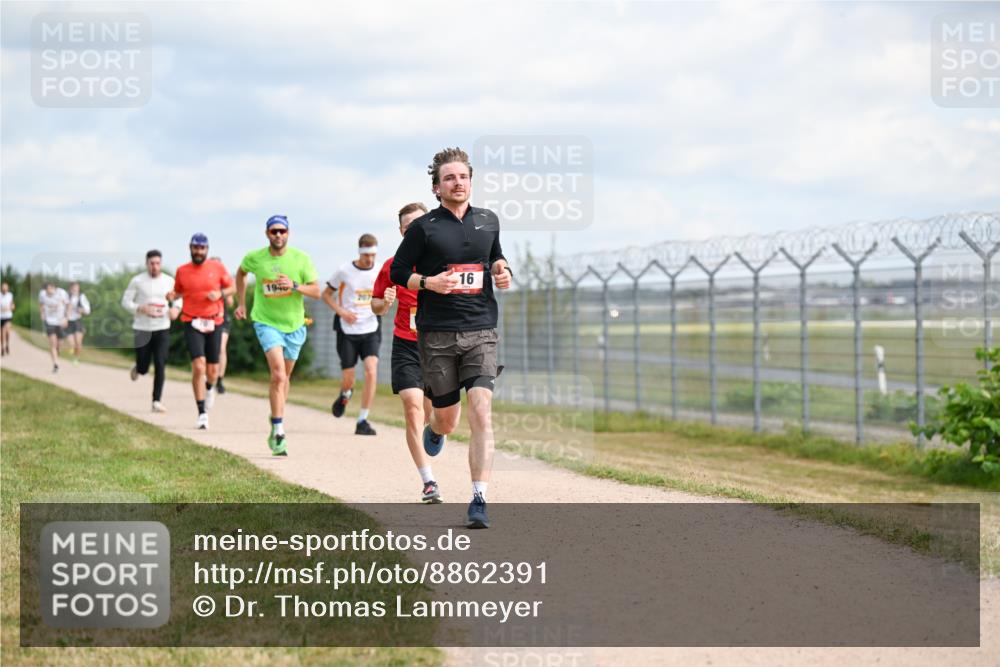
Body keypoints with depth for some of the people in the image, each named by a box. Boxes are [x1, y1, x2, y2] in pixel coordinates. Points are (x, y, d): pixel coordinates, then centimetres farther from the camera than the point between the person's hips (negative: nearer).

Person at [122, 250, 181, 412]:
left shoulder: (169, 281, 3)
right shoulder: (137, 281, -4)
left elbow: (178, 298, 18)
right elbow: (126, 302, -1)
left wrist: (176, 308, -5)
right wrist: (143, 309, -18)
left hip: (162, 330, 1)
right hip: (142, 330, -1)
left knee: (160, 366, -9)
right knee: (144, 368, 4)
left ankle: (157, 401, -4)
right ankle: (137, 368, 42)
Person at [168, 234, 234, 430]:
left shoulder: (217, 267, 2)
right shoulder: (182, 271, 3)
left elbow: (232, 287, 10)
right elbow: (178, 291, 16)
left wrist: (220, 293, -10)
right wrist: (172, 296, -7)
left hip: (214, 323, 1)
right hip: (192, 324, -1)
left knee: (212, 371, 7)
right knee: (198, 367, -16)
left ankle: (209, 388, 46)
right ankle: (202, 414, -10)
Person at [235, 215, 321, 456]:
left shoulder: (301, 259, -7)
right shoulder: (254, 258, -5)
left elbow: (316, 291, -7)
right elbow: (241, 273, 18)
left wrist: (294, 286, -24)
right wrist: (241, 303, 15)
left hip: (294, 324, 2)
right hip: (267, 322, -2)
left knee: (284, 377, 16)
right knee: (278, 374, -20)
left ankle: (276, 419, 38)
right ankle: (278, 431, -20)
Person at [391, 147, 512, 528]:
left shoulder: (488, 221, 10)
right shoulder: (424, 227, -2)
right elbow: (397, 272, 3)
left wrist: (503, 272, 6)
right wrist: (427, 283, -14)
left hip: (481, 332, 2)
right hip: (437, 335, -2)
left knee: (481, 414, -14)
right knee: (447, 419, 6)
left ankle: (479, 501, -13)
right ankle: (434, 430, 47)